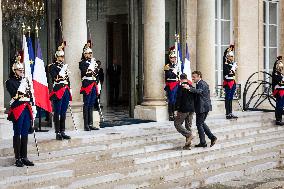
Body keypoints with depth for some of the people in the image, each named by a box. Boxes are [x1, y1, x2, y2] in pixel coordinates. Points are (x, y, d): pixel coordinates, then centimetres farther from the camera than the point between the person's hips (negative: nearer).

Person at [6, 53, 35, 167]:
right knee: (17, 134, -1)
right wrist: (23, 85, -12)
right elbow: (15, 95, -15)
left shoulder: (26, 80, 15)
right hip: (17, 109, -6)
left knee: (25, 134, 8)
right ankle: (18, 158, 3)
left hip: (27, 109, 6)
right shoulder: (10, 82, -3)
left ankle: (24, 157, 14)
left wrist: (33, 108, 10)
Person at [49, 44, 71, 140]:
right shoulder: (52, 66, -2)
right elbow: (55, 78, -15)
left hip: (66, 91, 7)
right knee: (57, 113, -3)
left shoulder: (65, 66, 18)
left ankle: (63, 132, 14)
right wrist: (63, 70, -17)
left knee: (63, 113, 9)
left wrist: (69, 90, 15)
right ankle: (58, 133, 0)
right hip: (58, 90, -6)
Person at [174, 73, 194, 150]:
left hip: (184, 109, -7)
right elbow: (194, 98, 13)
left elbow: (178, 98, -15)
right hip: (191, 109, 7)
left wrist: (177, 109, -8)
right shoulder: (191, 87, 8)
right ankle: (188, 144, 12)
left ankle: (189, 135, -12)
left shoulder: (181, 87, -12)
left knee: (177, 123, 4)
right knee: (188, 126, 11)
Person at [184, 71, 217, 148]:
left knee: (199, 124, -2)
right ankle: (212, 137, 16)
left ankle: (203, 143, 3)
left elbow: (199, 91, -36)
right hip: (205, 107, 10)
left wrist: (189, 88, -48)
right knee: (202, 123, 19)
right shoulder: (203, 83, 18)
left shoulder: (201, 84, -15)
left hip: (202, 107, -10)